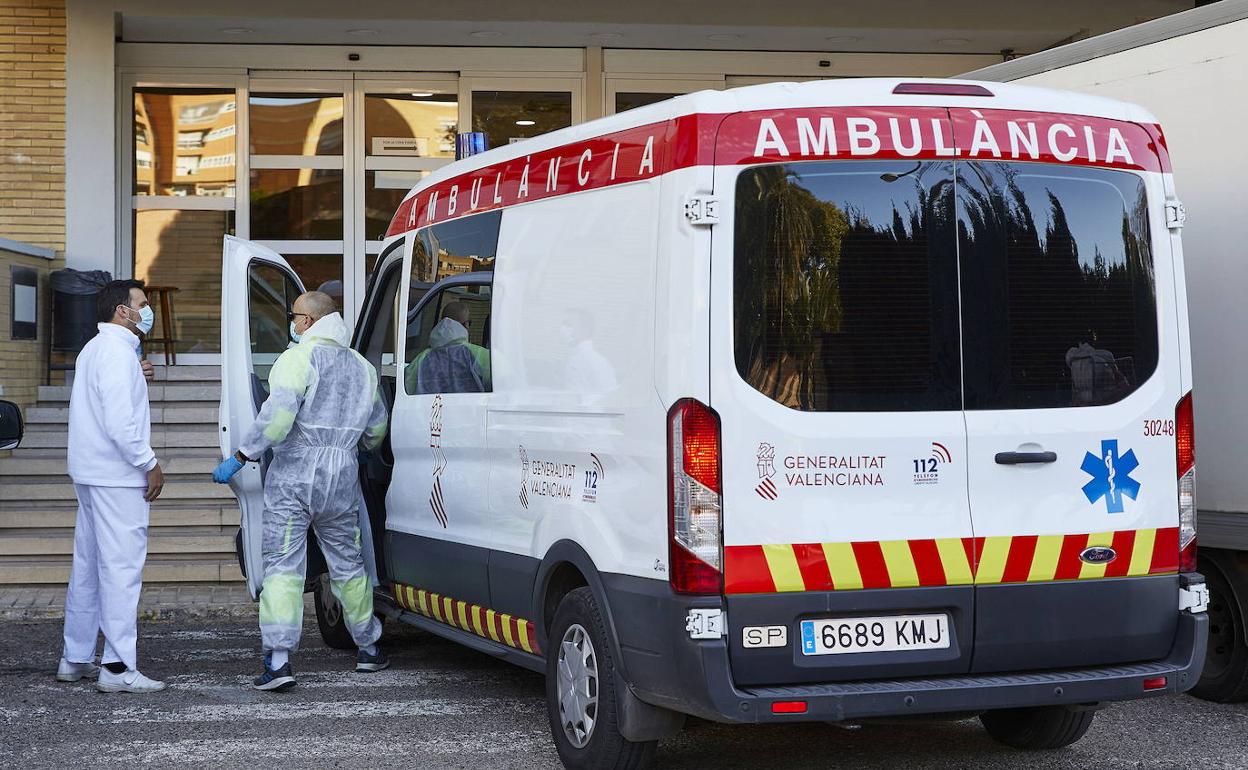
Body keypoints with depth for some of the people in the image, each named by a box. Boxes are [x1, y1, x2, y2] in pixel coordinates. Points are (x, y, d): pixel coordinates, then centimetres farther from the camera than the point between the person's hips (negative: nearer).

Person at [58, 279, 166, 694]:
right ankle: (119, 668, -10)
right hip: (118, 476, -11)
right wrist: (149, 463, -15)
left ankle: (76, 659, 22)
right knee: (122, 569, -9)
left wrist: (134, 379, 13)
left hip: (91, 473, 11)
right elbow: (119, 421, -23)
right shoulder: (117, 352, -15)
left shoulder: (94, 349, 17)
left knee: (87, 568, 15)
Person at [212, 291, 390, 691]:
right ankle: (369, 649, 29)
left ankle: (278, 661, -15)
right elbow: (376, 428, 24)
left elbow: (278, 414, -22)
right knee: (347, 565, 19)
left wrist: (239, 457, -17)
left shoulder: (300, 357, -8)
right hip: (341, 479, 6)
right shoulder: (361, 366, 15)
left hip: (294, 477, -6)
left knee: (282, 567, -6)